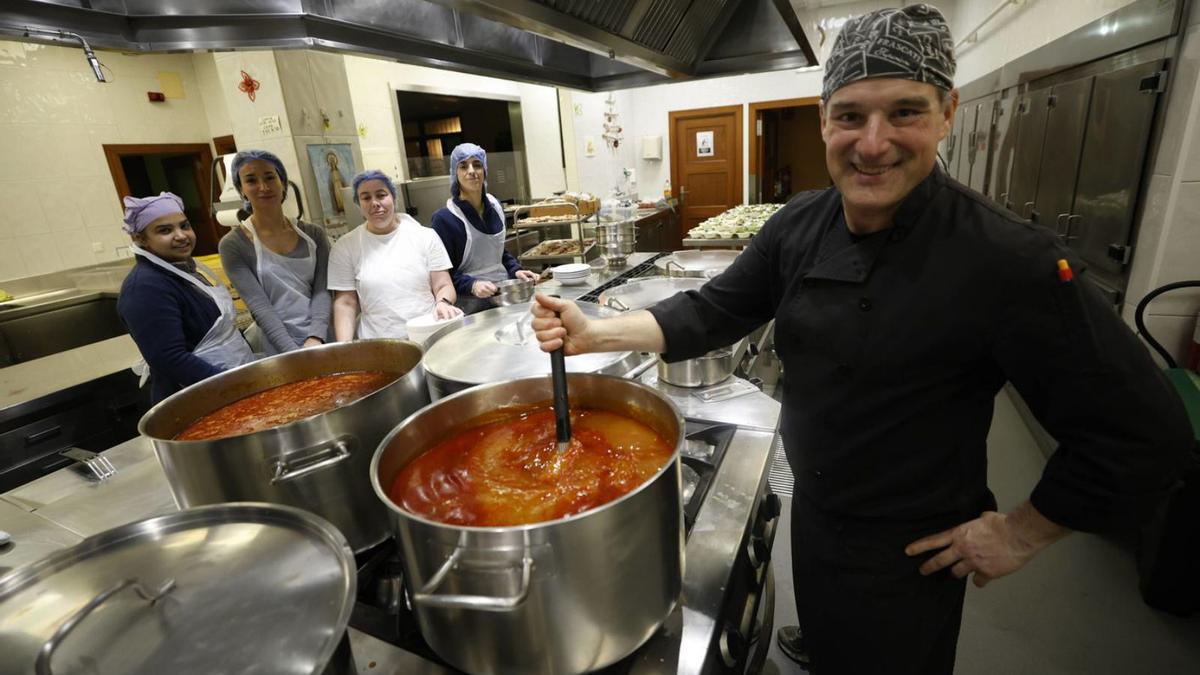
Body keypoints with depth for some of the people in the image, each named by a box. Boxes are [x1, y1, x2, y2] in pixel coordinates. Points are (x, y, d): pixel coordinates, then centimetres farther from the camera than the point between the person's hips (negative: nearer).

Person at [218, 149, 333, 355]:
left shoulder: (313, 234, 4)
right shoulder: (233, 244, -4)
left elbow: (322, 290, -4)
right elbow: (260, 307, -12)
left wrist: (316, 337, -19)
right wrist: (294, 353, -21)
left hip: (325, 340, 3)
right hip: (281, 351, -2)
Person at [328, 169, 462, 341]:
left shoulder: (426, 236, 8)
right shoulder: (345, 247, 8)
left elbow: (443, 286, 7)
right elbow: (345, 304, 7)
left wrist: (443, 302, -15)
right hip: (378, 345, 1)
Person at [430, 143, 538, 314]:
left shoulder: (494, 206, 5)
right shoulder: (445, 218, -14)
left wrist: (516, 270, 2)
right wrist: (472, 286, -28)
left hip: (506, 296, 6)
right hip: (471, 305, -6)